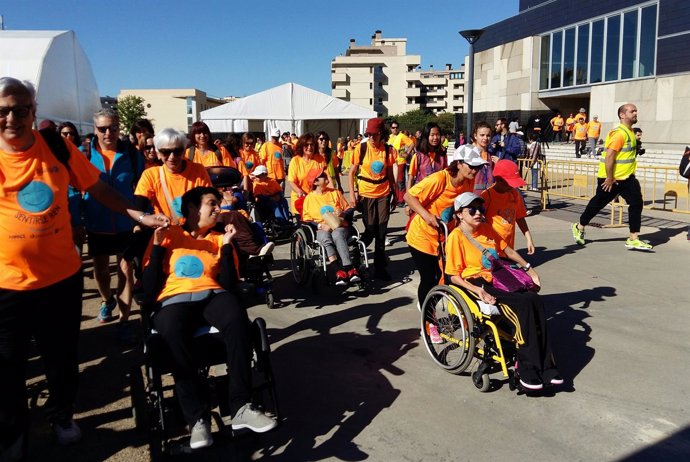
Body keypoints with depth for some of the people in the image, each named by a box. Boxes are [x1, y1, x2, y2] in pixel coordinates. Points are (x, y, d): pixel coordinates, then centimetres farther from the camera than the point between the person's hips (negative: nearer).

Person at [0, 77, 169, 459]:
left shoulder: (58, 148, -4)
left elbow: (98, 188, 5)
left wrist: (139, 215, 2)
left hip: (62, 277, 2)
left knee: (62, 359, 19)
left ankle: (61, 414, 45)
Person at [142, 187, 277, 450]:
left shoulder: (219, 239, 22)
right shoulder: (166, 235, 16)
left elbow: (229, 285, 7)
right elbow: (149, 289, 6)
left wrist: (226, 246, 2)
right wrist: (158, 246, -1)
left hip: (211, 296, 2)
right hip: (174, 299, -1)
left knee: (237, 318, -34)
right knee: (174, 333, -38)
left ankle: (241, 407, -32)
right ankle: (198, 418, -31)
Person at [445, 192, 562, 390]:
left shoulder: (486, 229, 14)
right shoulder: (456, 236, -7)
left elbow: (507, 250, 26)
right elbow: (454, 276, -10)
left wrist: (529, 269, 17)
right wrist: (478, 291, -23)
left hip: (497, 279, 7)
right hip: (477, 284, -6)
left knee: (536, 301, -19)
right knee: (524, 305, -26)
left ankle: (544, 366, -16)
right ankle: (527, 369, -18)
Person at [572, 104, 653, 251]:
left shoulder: (630, 132, 11)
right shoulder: (619, 133, -19)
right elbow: (609, 156, -25)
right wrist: (609, 178, -23)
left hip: (626, 178, 9)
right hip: (611, 178, -9)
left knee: (636, 204, -2)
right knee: (597, 204, 5)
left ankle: (633, 239, 0)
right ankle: (579, 227, 26)